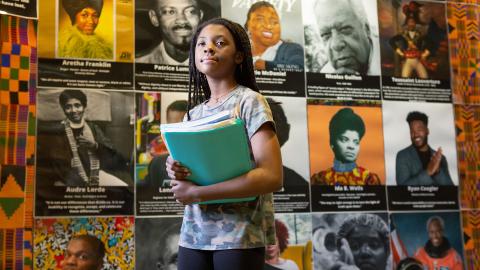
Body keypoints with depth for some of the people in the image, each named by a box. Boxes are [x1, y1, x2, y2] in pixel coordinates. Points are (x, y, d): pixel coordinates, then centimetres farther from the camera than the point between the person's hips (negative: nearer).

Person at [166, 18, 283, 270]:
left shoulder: (250, 101, -5)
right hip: (193, 235, 5)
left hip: (239, 236, -5)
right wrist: (175, 173, -8)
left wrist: (197, 193, -16)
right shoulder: (193, 114, 12)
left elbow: (272, 176, -17)